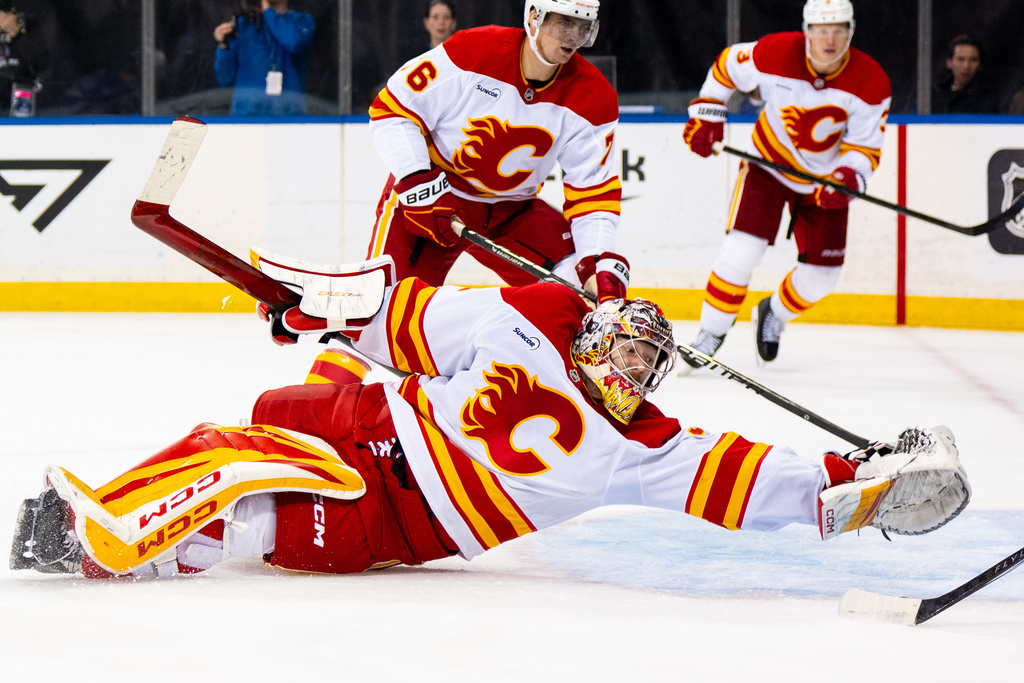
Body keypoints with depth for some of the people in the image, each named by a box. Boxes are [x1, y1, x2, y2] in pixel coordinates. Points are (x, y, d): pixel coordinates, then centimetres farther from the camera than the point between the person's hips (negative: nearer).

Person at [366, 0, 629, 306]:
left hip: (511, 213, 4)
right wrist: (416, 180, -27)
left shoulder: (592, 98, -12)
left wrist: (603, 266, -27)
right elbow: (391, 109, -16)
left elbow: (593, 190, -12)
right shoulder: (473, 51, -23)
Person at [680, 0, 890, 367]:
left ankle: (774, 314, 33)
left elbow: (866, 147, -14)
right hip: (768, 162, -2)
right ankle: (710, 334, -2)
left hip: (823, 180, 2)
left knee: (821, 274, 1)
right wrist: (705, 115, -7)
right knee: (741, 249, -19)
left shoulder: (870, 82, -21)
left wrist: (847, 178, -33)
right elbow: (726, 68, -3)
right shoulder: (776, 54, -24)